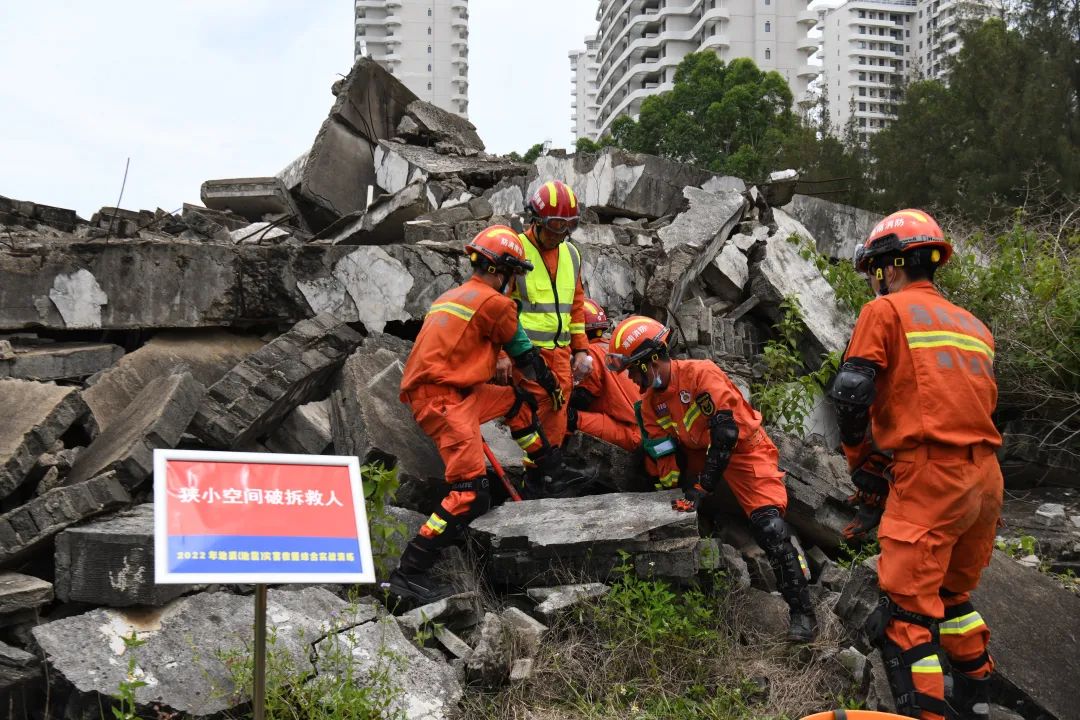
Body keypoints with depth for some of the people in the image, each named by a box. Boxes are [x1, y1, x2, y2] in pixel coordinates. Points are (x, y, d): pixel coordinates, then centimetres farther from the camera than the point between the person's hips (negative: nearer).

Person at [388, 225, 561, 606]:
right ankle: (409, 573, -18)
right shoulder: (494, 302, -6)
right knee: (470, 494, -16)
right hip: (442, 399, -10)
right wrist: (553, 384, 21)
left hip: (443, 391, 10)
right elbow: (525, 354, 4)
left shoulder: (454, 295, 22)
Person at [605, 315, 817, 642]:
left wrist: (701, 488, -32)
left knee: (770, 526, -20)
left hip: (745, 450, -9)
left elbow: (726, 432, -31)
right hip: (700, 452, 9)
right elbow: (664, 451, 2)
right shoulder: (650, 400, -1)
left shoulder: (701, 373, -26)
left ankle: (802, 612, -12)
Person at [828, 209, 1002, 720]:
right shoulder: (974, 326, 20)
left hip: (929, 478, -8)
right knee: (952, 596, 25)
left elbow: (851, 396, -10)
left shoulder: (885, 311, 0)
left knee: (907, 615, -5)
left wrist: (865, 472, 6)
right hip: (986, 481, 8)